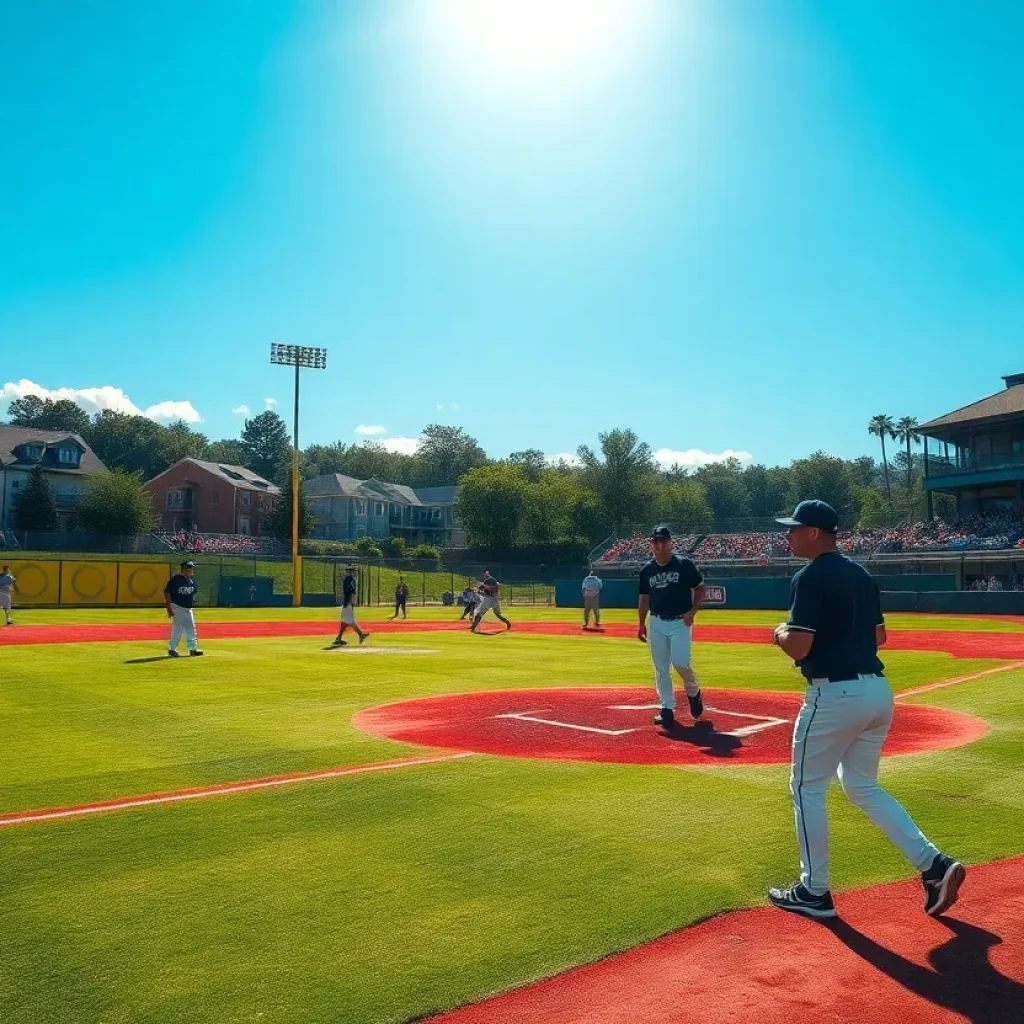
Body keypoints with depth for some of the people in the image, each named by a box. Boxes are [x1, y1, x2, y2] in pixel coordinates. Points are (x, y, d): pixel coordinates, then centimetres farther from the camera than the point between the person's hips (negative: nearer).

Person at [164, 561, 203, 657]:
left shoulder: (191, 579, 9)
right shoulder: (176, 578, -13)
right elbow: (167, 592, -14)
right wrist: (169, 608, -17)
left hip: (188, 608, 8)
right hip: (177, 607, -8)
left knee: (191, 629, 10)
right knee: (178, 629, -4)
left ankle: (193, 649, 16)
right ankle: (172, 649, 7)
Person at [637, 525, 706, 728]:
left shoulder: (684, 564, -5)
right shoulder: (647, 570, 6)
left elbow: (700, 589, 0)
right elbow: (644, 598, 15)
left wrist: (692, 611, -12)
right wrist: (641, 624, 10)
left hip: (680, 622, -4)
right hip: (657, 624, 4)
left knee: (680, 662, -16)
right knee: (661, 668, 4)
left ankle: (693, 692, 13)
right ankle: (667, 708, 13)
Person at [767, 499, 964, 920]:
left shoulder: (810, 578, -13)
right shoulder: (862, 574, 14)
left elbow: (798, 647, -19)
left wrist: (780, 632, 1)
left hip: (835, 695, -8)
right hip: (878, 692, 8)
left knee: (807, 788, 7)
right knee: (863, 786, 21)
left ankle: (814, 892, 14)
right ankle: (934, 865, 11)